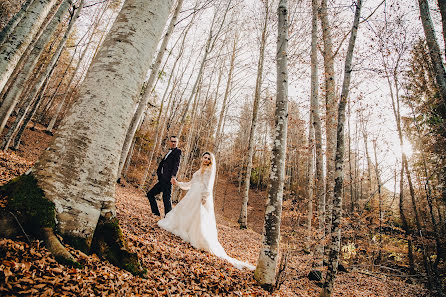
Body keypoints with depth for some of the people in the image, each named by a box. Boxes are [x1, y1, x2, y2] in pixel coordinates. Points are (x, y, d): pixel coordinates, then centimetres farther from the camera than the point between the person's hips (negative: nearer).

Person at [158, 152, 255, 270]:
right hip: (192, 197, 8)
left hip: (202, 198, -8)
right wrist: (178, 183, 31)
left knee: (200, 220, -12)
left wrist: (205, 197, -24)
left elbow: (208, 185, -11)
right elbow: (190, 185, 32)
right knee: (183, 211, 7)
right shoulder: (198, 171, 27)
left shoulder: (210, 170, 2)